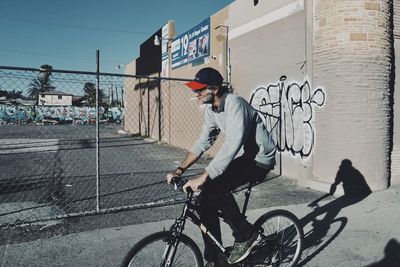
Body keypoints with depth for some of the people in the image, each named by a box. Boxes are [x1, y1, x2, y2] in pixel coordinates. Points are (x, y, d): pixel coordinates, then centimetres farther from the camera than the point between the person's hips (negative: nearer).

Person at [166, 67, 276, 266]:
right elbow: (203, 142, 3)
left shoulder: (235, 105, -25)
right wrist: (179, 170, -5)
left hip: (259, 159, -8)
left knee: (215, 186, -29)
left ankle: (246, 235, -7)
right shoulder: (211, 110, 2)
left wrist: (203, 178, -39)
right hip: (242, 157, 8)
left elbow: (232, 145, -35)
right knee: (206, 200, -3)